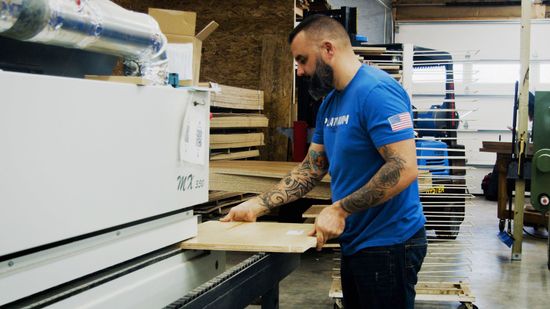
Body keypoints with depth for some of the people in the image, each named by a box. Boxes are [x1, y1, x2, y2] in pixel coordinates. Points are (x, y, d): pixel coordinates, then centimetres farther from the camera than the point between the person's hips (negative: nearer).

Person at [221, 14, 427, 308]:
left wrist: (338, 210, -23)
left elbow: (404, 169, -26)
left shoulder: (376, 90, -19)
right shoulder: (330, 102, 10)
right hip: (355, 241, 9)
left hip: (388, 244, -9)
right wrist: (257, 205, 5)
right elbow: (311, 168, 14)